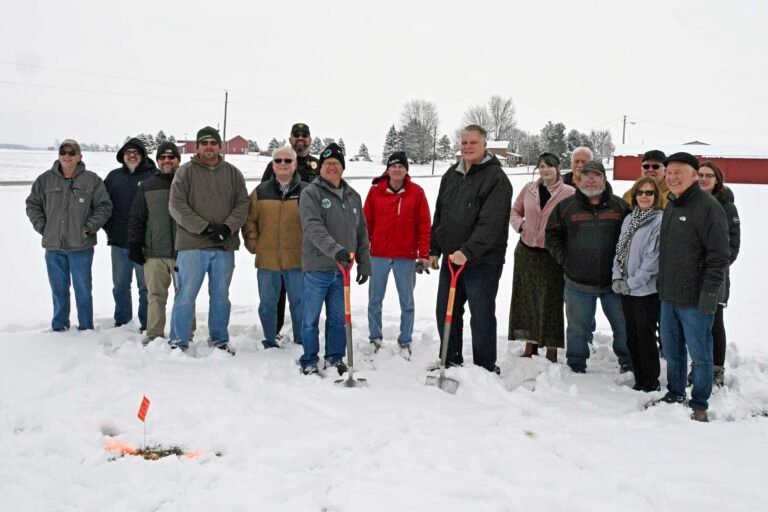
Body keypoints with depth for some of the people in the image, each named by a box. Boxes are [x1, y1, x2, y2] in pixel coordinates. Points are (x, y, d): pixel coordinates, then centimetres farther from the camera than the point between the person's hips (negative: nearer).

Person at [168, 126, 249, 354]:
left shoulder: (233, 173, 10)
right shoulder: (185, 171, 1)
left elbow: (242, 204, 5)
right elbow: (177, 205, -7)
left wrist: (227, 227, -12)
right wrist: (203, 228, -14)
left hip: (224, 245, 3)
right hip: (192, 244, -3)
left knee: (221, 296, 11)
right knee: (186, 295, 0)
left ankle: (219, 340, 24)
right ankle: (179, 341, 10)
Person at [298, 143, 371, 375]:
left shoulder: (353, 196, 13)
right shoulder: (311, 193, -6)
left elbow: (361, 233, 16)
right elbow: (314, 228, -20)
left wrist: (364, 264, 11)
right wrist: (335, 249, -33)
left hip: (343, 268, 5)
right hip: (317, 267, -4)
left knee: (338, 317, 11)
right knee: (311, 317, 5)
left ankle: (335, 358, 24)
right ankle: (309, 361, 16)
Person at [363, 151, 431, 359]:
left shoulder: (417, 192, -1)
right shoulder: (375, 191, 0)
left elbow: (424, 225, -1)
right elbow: (366, 222, 4)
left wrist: (424, 254, -4)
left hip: (406, 257, -1)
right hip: (379, 255, 1)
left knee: (407, 302, 7)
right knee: (375, 300, 9)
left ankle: (405, 342, 18)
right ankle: (375, 339, 22)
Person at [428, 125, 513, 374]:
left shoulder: (496, 178, -12)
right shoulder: (451, 175, 11)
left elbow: (490, 223, -22)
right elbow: (440, 215, 18)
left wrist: (468, 251, -31)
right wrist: (434, 249, 14)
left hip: (483, 261, -7)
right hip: (451, 258, 7)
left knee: (481, 316, -1)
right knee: (445, 313, 13)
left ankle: (485, 369, 12)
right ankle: (451, 362, 28)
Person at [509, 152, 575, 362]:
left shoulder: (569, 193, -7)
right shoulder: (529, 189, 5)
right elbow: (514, 211, 17)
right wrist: (520, 225, -1)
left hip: (552, 255, -4)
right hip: (526, 251, 4)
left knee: (550, 301, 1)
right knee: (527, 298, 10)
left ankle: (551, 350, 11)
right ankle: (530, 345, 23)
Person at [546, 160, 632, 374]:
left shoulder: (620, 206, 2)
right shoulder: (566, 206, 2)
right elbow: (552, 235, 6)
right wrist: (564, 260, -3)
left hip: (613, 281, 0)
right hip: (578, 282, 0)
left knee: (624, 324, 9)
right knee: (578, 327, 10)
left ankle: (629, 364, 26)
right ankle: (576, 368, 23)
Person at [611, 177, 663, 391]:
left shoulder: (659, 221, -11)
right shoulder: (629, 219, 11)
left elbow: (654, 258, -16)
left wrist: (633, 283, -15)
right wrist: (617, 277, -1)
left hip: (647, 290, -7)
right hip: (626, 290, 7)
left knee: (646, 336, 2)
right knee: (632, 337, 13)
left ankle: (651, 382, 17)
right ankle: (639, 379, 25)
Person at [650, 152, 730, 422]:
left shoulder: (707, 206, -13)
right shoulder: (670, 206, 13)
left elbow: (719, 255, -16)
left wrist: (710, 291, -19)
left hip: (695, 299, -8)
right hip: (669, 296, 8)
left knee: (699, 354, 3)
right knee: (672, 350, 17)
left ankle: (699, 405, 15)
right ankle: (675, 394, 32)